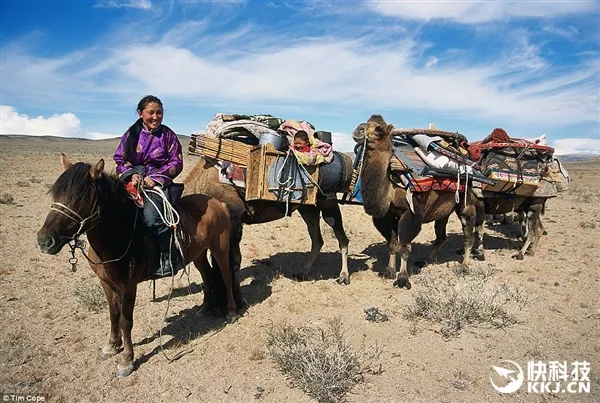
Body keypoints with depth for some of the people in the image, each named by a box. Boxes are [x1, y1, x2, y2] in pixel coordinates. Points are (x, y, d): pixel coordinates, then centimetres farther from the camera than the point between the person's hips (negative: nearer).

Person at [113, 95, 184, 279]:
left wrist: (155, 177, -11)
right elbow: (119, 159, 11)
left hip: (159, 183, -4)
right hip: (134, 181, 4)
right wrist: (131, 174, -8)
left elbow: (176, 163, 0)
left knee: (151, 217, -28)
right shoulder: (132, 134, 10)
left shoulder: (168, 135, 4)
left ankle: (170, 259, -13)